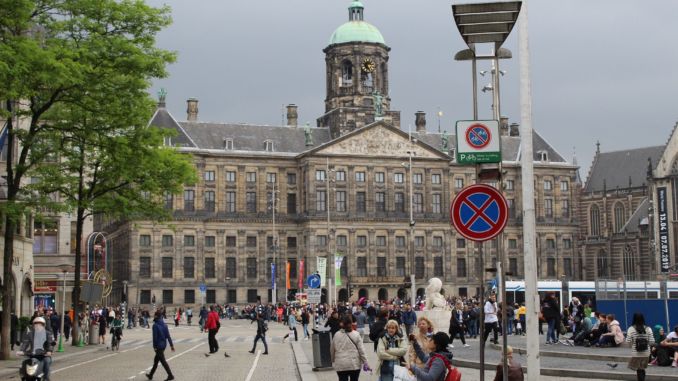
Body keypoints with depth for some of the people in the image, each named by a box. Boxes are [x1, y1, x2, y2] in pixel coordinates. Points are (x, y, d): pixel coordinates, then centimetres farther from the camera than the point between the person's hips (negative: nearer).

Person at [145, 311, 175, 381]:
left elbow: (155, 336, -16)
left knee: (163, 361, -5)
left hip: (158, 346, -8)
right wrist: (171, 344, 7)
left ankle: (170, 375, -9)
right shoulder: (164, 324, 5)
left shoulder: (155, 325, -15)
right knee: (156, 360, 18)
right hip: (164, 345, 8)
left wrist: (154, 346, -10)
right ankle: (151, 375, 30)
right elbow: (168, 335, 5)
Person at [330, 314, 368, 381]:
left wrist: (333, 360, 25)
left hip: (341, 365, 0)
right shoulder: (356, 334, -4)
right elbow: (361, 350, -6)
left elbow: (332, 349, 10)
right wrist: (365, 362, -1)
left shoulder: (337, 335, 0)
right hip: (354, 364, 0)